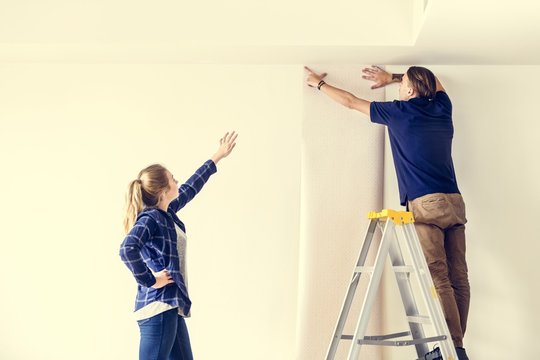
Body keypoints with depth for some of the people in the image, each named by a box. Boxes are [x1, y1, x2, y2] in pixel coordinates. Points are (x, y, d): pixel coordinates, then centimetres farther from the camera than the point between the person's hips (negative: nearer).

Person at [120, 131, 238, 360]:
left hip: (171, 307, 10)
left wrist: (217, 158, 36)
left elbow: (190, 189, 27)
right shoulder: (149, 218, -15)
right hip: (158, 308, -10)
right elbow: (127, 250, -33)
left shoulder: (166, 213, 12)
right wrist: (151, 281, -21)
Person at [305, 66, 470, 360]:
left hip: (426, 204, -6)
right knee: (458, 278, 2)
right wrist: (391, 78, 41)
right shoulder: (441, 107, 15)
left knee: (438, 278, -10)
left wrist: (319, 83, 29)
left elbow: (350, 101, 14)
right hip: (454, 203, 6)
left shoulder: (400, 111, 1)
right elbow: (434, 81, 39)